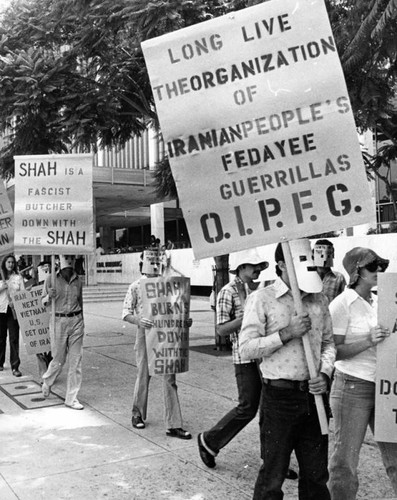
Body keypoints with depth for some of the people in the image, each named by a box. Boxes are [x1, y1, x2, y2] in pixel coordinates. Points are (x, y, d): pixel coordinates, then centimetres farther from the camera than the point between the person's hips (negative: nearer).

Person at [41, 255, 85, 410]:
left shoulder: (78, 281, 6)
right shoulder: (51, 279, -2)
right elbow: (43, 301, 5)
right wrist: (49, 297, -17)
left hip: (76, 321, 3)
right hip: (58, 321, -3)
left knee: (76, 361, 2)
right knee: (59, 359, 6)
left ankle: (71, 398, 11)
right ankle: (47, 382, 38)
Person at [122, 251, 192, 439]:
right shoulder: (136, 286, 0)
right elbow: (125, 312, -3)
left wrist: (185, 319, -4)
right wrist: (138, 320, -24)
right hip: (146, 334, -3)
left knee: (169, 378, 0)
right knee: (143, 375, 8)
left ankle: (173, 425, 4)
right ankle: (138, 414, 32)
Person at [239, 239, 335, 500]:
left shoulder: (319, 299, 7)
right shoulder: (261, 299, -8)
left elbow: (328, 342, 14)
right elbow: (246, 349, -11)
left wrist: (325, 373, -3)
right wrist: (286, 334, -20)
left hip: (313, 395, 5)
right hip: (279, 397, -4)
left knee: (316, 474, 16)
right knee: (273, 475, 7)